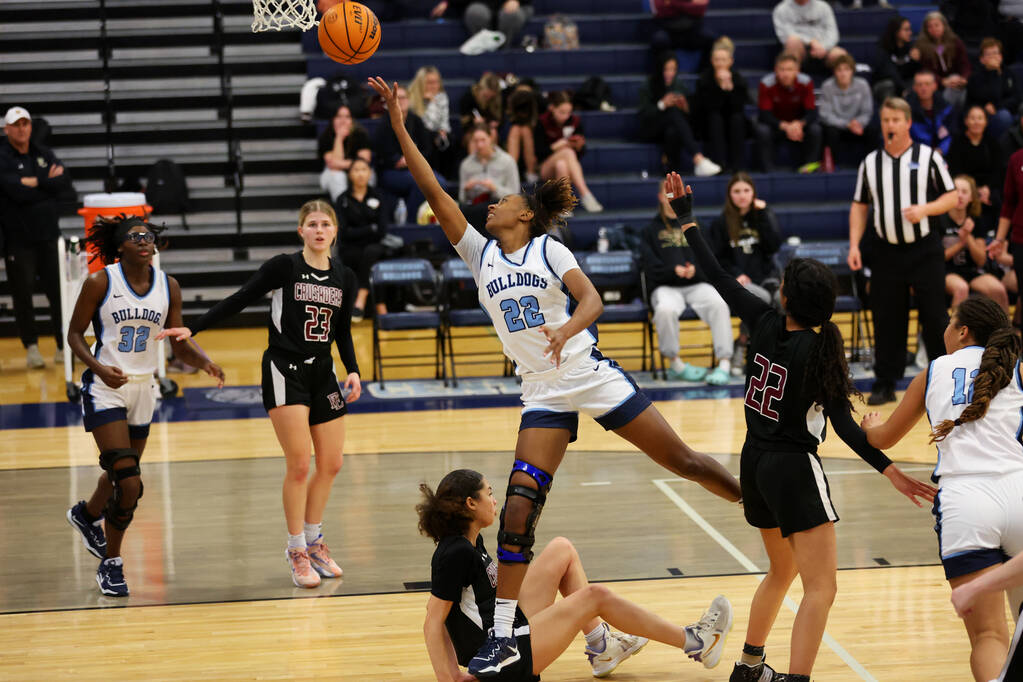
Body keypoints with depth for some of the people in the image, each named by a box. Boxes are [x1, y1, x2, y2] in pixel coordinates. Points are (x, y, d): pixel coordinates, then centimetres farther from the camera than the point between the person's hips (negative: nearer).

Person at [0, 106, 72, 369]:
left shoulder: (44, 154, 10)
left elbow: (65, 182, -3)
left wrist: (34, 182, -12)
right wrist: (47, 182, -9)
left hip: (48, 236, 4)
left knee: (59, 292, 4)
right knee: (23, 294, 0)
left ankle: (64, 347, 12)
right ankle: (31, 348, 9)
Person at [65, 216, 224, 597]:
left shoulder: (168, 287, 2)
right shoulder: (100, 283, -10)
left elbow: (179, 344, 7)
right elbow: (74, 334, -4)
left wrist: (204, 363, -13)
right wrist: (99, 368, -21)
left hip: (143, 389, 5)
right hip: (105, 390, -5)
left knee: (120, 476, 18)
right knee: (128, 484, -15)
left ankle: (87, 514, 51)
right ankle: (111, 564, 1)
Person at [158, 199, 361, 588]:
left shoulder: (345, 278, 7)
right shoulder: (284, 267, -7)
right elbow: (238, 301, -7)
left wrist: (353, 371, 1)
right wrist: (193, 329, -14)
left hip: (322, 374, 5)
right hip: (284, 372, -5)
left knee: (331, 465, 7)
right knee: (299, 465, -10)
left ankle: (313, 542, 26)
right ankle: (297, 552, 3)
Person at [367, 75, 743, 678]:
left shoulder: (548, 249, -1)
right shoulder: (482, 254, 8)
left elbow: (592, 299, -15)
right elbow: (434, 191, 2)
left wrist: (567, 329, -36)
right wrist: (399, 126, -4)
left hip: (594, 377, -3)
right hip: (543, 396, 3)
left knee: (684, 462, 1)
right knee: (519, 510, -9)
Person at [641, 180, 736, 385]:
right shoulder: (652, 229, 13)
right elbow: (651, 266, 2)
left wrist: (695, 270, -12)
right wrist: (674, 270, -16)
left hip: (697, 284, 2)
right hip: (665, 287, -2)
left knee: (719, 303, -31)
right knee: (665, 309, -37)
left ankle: (724, 364, -32)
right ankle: (675, 364, -22)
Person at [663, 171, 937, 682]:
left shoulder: (765, 324, -5)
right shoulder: (820, 351, -16)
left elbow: (717, 276, 3)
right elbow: (844, 425, -19)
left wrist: (686, 218, 13)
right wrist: (891, 472, -21)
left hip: (755, 463, 7)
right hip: (794, 469, -7)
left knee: (782, 572, 26)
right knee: (820, 587, -9)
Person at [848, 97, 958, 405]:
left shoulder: (928, 157, 0)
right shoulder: (870, 162, 8)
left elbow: (951, 197, 1)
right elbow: (859, 206, 12)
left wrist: (925, 209, -17)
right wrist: (854, 244, 1)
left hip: (925, 250, -2)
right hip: (887, 250, 2)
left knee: (934, 316, -2)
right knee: (886, 320, 3)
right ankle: (885, 384, 11)